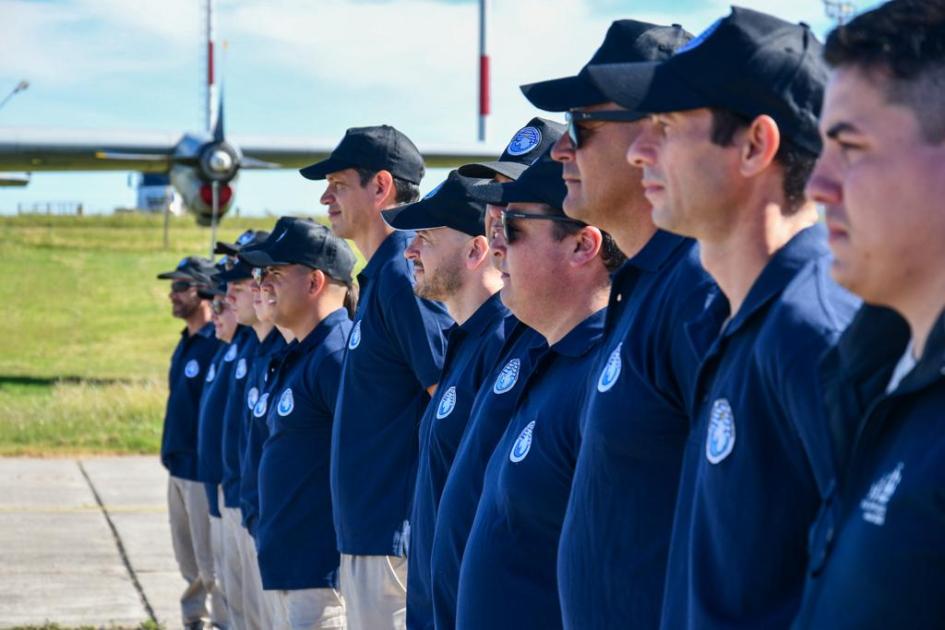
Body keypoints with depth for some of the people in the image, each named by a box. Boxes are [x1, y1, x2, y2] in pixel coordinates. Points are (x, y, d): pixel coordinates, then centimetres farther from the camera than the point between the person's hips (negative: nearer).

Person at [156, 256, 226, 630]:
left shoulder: (218, 345, -16)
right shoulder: (186, 344, 12)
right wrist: (171, 454, 18)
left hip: (206, 471, -9)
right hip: (179, 469, 9)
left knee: (210, 564, -4)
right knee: (188, 560, 16)